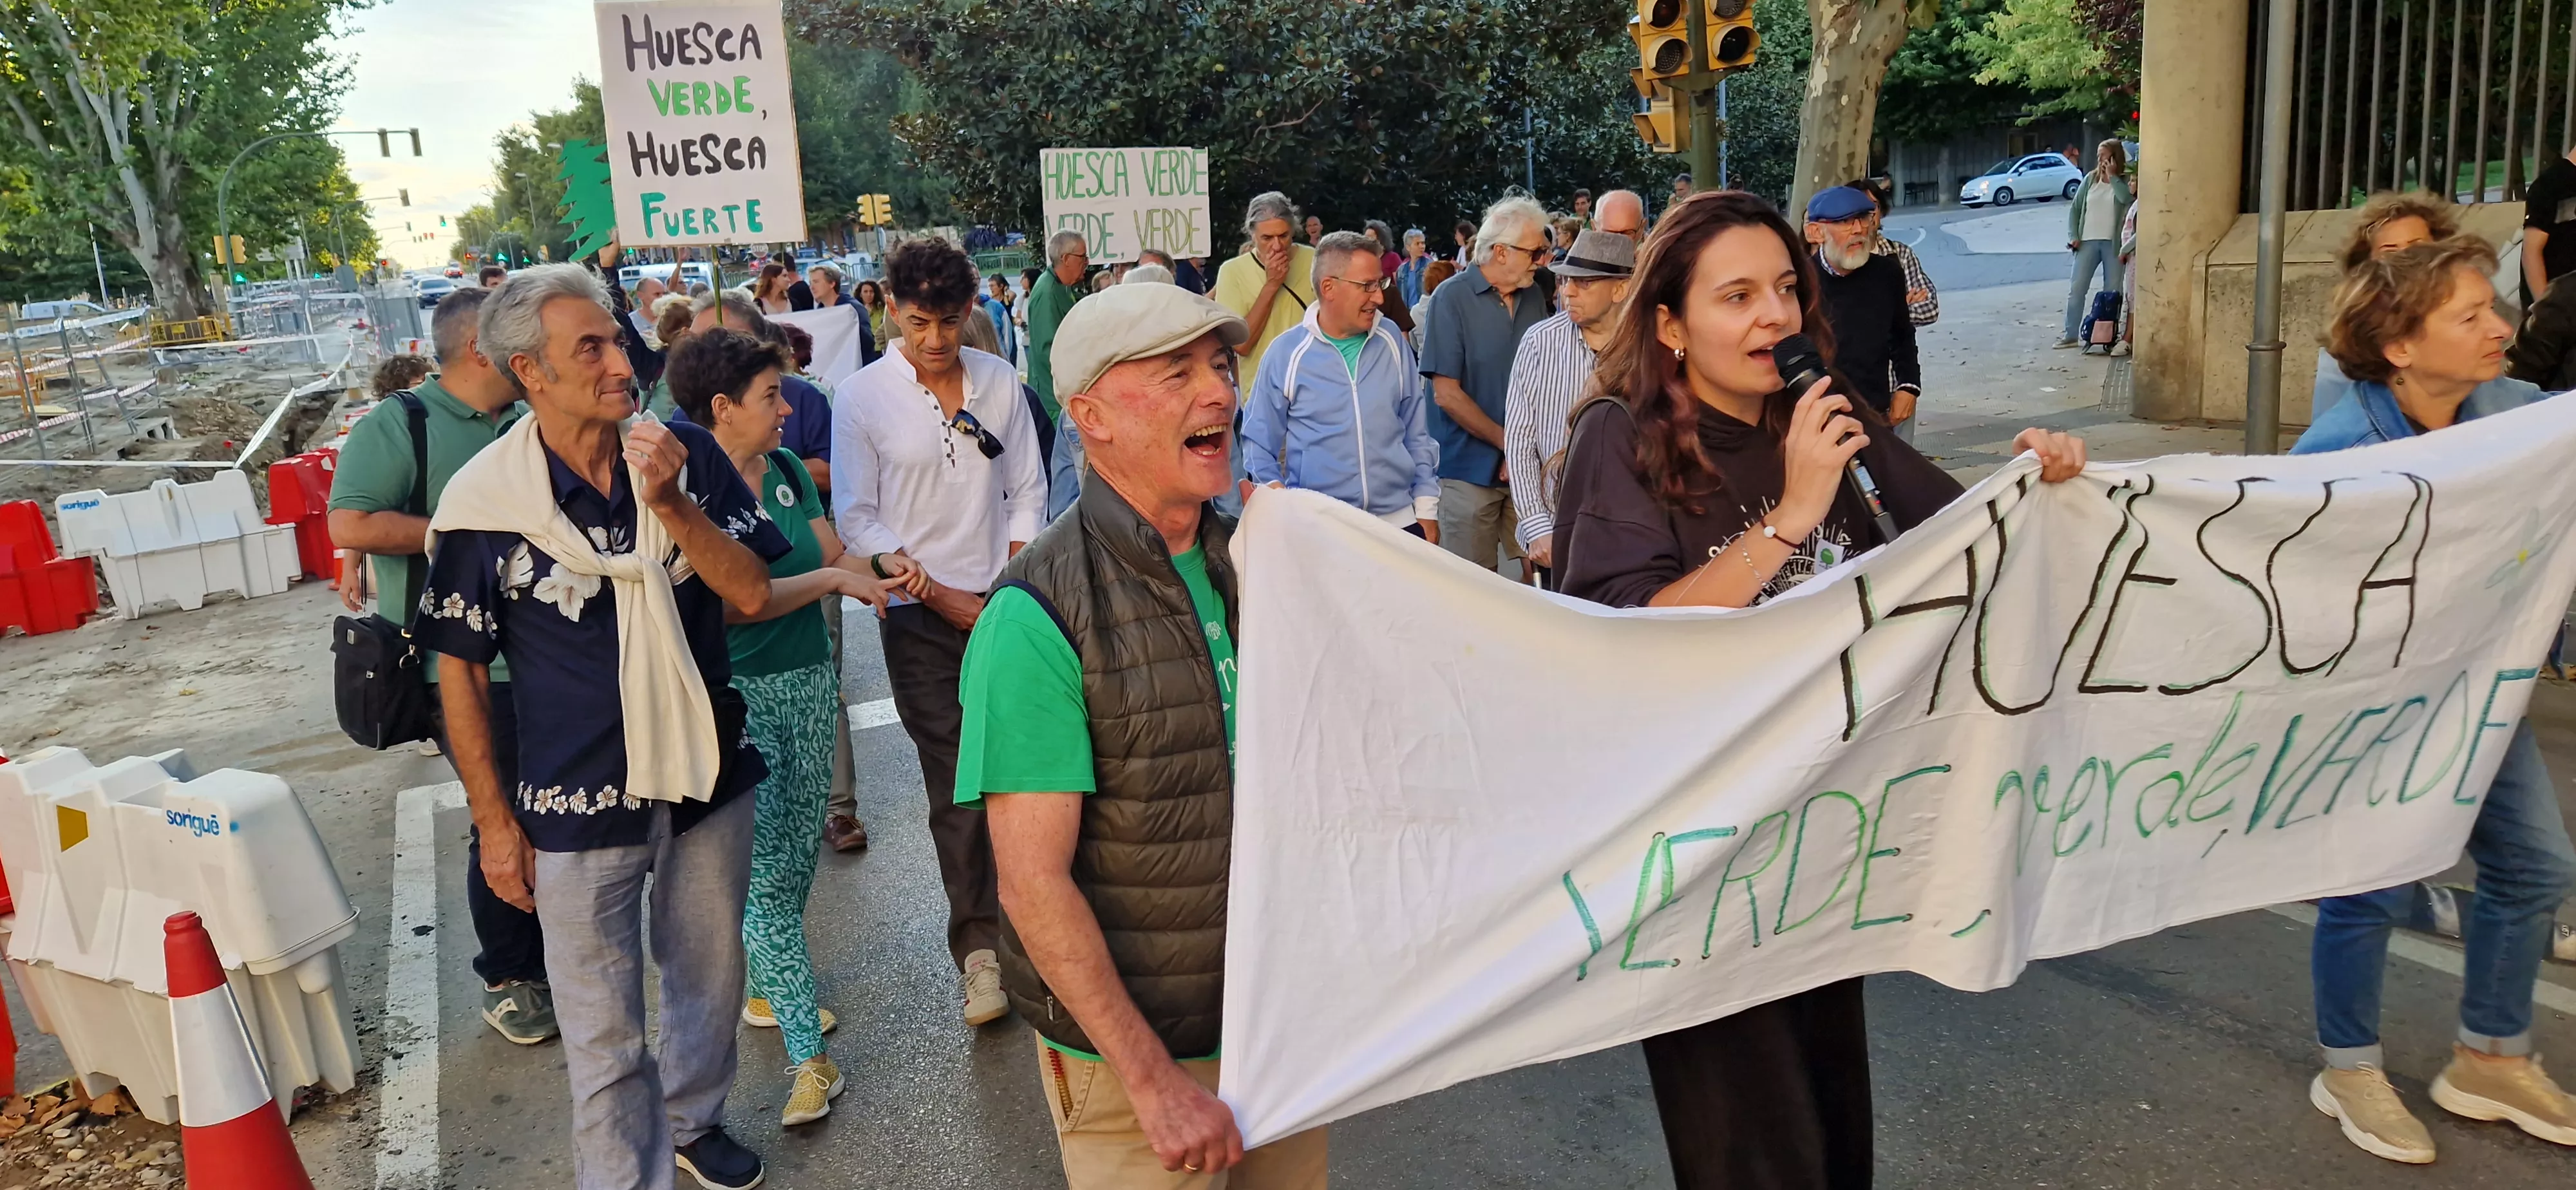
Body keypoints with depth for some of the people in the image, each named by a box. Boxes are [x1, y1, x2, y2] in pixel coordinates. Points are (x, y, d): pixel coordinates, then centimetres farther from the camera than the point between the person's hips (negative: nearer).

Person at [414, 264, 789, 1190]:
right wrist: (494, 822, -4)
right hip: (579, 803, -3)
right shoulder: (484, 503, -13)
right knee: (604, 1031, 7)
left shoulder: (688, 455, -6)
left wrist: (671, 504, -24)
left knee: (710, 977, 22)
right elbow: (461, 672, -5)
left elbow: (752, 594, -10)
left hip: (707, 780, 4)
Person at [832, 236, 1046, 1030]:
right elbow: (858, 518, -2)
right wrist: (939, 593, -8)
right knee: (955, 782, -1)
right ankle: (978, 946, 10)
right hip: (920, 616, -2)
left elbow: (1027, 490, 10)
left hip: (1004, 602, 2)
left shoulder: (998, 382, 5)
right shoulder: (861, 397, -2)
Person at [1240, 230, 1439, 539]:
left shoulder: (1392, 341, 5)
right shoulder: (1285, 353, -4)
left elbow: (1416, 432, 11)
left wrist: (1428, 508, 8)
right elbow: (1259, 444, 1)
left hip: (1399, 521, 3)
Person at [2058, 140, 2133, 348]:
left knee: (2112, 291, 4)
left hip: (2112, 243, -3)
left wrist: (2112, 176, -18)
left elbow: (2127, 198, -25)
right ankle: (2070, 335, 8)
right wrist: (2073, 235, 1)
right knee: (2076, 288, 2)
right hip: (2088, 241, 3)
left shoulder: (2124, 181, -3)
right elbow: (2075, 208, 10)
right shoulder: (2090, 179, 7)